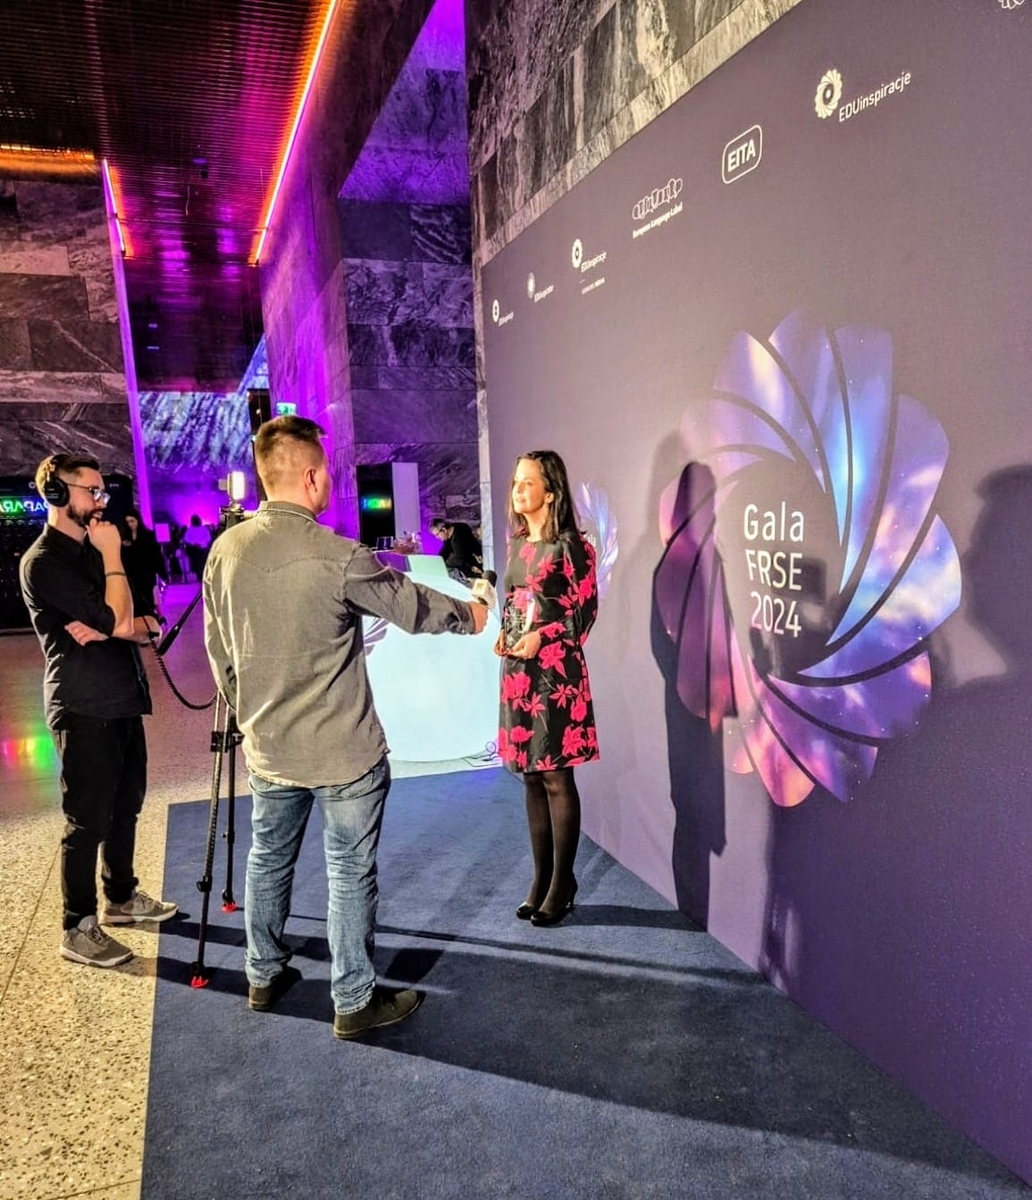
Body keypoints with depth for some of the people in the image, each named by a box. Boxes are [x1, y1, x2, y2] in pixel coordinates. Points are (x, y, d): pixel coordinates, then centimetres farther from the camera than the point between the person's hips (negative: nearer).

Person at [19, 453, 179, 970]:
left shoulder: (89, 552, 15)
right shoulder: (44, 562, -13)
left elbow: (144, 626, 12)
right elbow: (118, 621, -21)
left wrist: (107, 626, -10)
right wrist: (112, 556, -12)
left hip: (122, 701, 9)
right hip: (85, 711, -9)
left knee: (125, 807, 18)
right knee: (87, 821, 0)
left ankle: (122, 898, 33)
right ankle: (78, 930, 12)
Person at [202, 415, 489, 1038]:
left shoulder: (226, 550, -2)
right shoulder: (336, 555, -20)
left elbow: (218, 648, 8)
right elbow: (412, 605, -6)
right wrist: (468, 614, 13)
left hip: (268, 747, 6)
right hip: (344, 750, -6)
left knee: (269, 858, 22)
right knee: (351, 872, 8)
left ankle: (265, 975, 40)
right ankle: (355, 1000, 21)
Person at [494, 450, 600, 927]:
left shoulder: (570, 545, -8)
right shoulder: (517, 544, 13)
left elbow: (586, 610, -9)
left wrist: (541, 637, -19)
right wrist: (504, 635, 1)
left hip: (555, 672, -7)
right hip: (517, 672, 7)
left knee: (556, 777, -1)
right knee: (531, 776, 12)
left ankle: (562, 885, 13)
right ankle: (541, 879, 24)